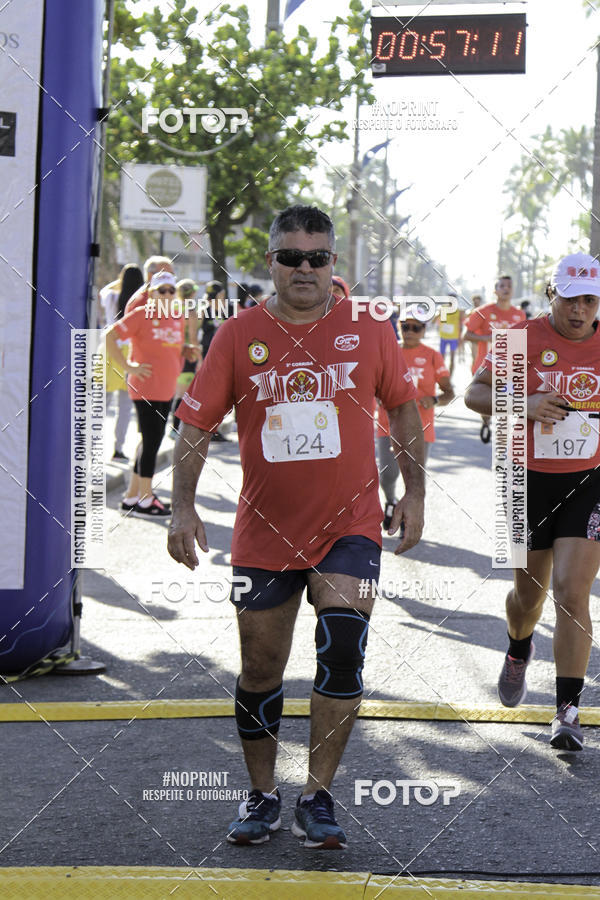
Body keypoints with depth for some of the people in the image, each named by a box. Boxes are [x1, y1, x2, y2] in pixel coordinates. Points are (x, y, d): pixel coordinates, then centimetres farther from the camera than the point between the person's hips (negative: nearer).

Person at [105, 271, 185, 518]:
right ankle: (145, 500, 1)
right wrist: (128, 366, -15)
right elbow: (109, 336, -14)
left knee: (151, 442, 12)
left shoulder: (178, 317, 11)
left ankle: (132, 497, 21)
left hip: (167, 390, 8)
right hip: (146, 388, -8)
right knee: (151, 441, -6)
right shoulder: (141, 315, -10)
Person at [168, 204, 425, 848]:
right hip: (264, 530, 1)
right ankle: (262, 796, 27)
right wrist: (182, 506, -10)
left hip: (349, 524, -1)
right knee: (260, 671, 8)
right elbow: (197, 423, 0)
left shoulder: (367, 328, 0)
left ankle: (318, 796, -6)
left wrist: (414, 493, 8)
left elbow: (403, 408, 11)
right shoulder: (238, 335, -1)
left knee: (342, 645, -18)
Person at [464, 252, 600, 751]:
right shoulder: (524, 338, -5)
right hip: (530, 481, 0)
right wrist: (524, 405, -19)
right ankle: (519, 651, 50)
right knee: (529, 593, 14)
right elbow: (474, 393, -3)